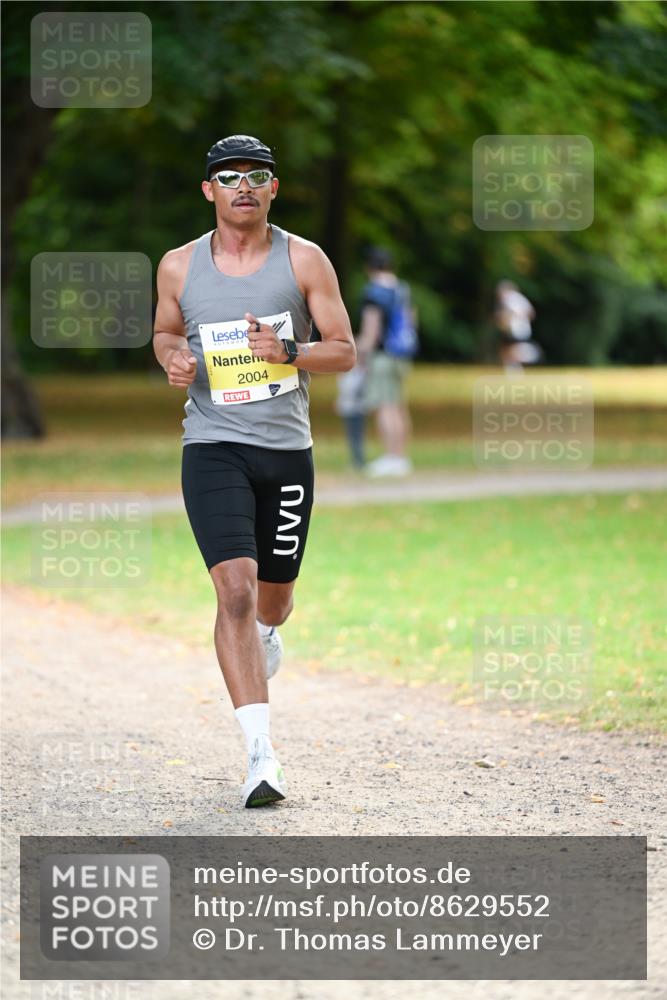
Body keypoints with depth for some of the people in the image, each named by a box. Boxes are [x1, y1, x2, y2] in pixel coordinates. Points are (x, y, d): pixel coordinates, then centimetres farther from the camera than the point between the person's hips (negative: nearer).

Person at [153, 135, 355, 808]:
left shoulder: (303, 260, -1)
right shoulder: (179, 267, 2)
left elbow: (344, 350, 1)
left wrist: (287, 352, -18)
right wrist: (173, 358, -3)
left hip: (287, 450, 1)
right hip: (213, 449, -1)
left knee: (273, 600, 13)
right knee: (235, 588, -18)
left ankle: (261, 637, 54)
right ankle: (261, 753, -20)